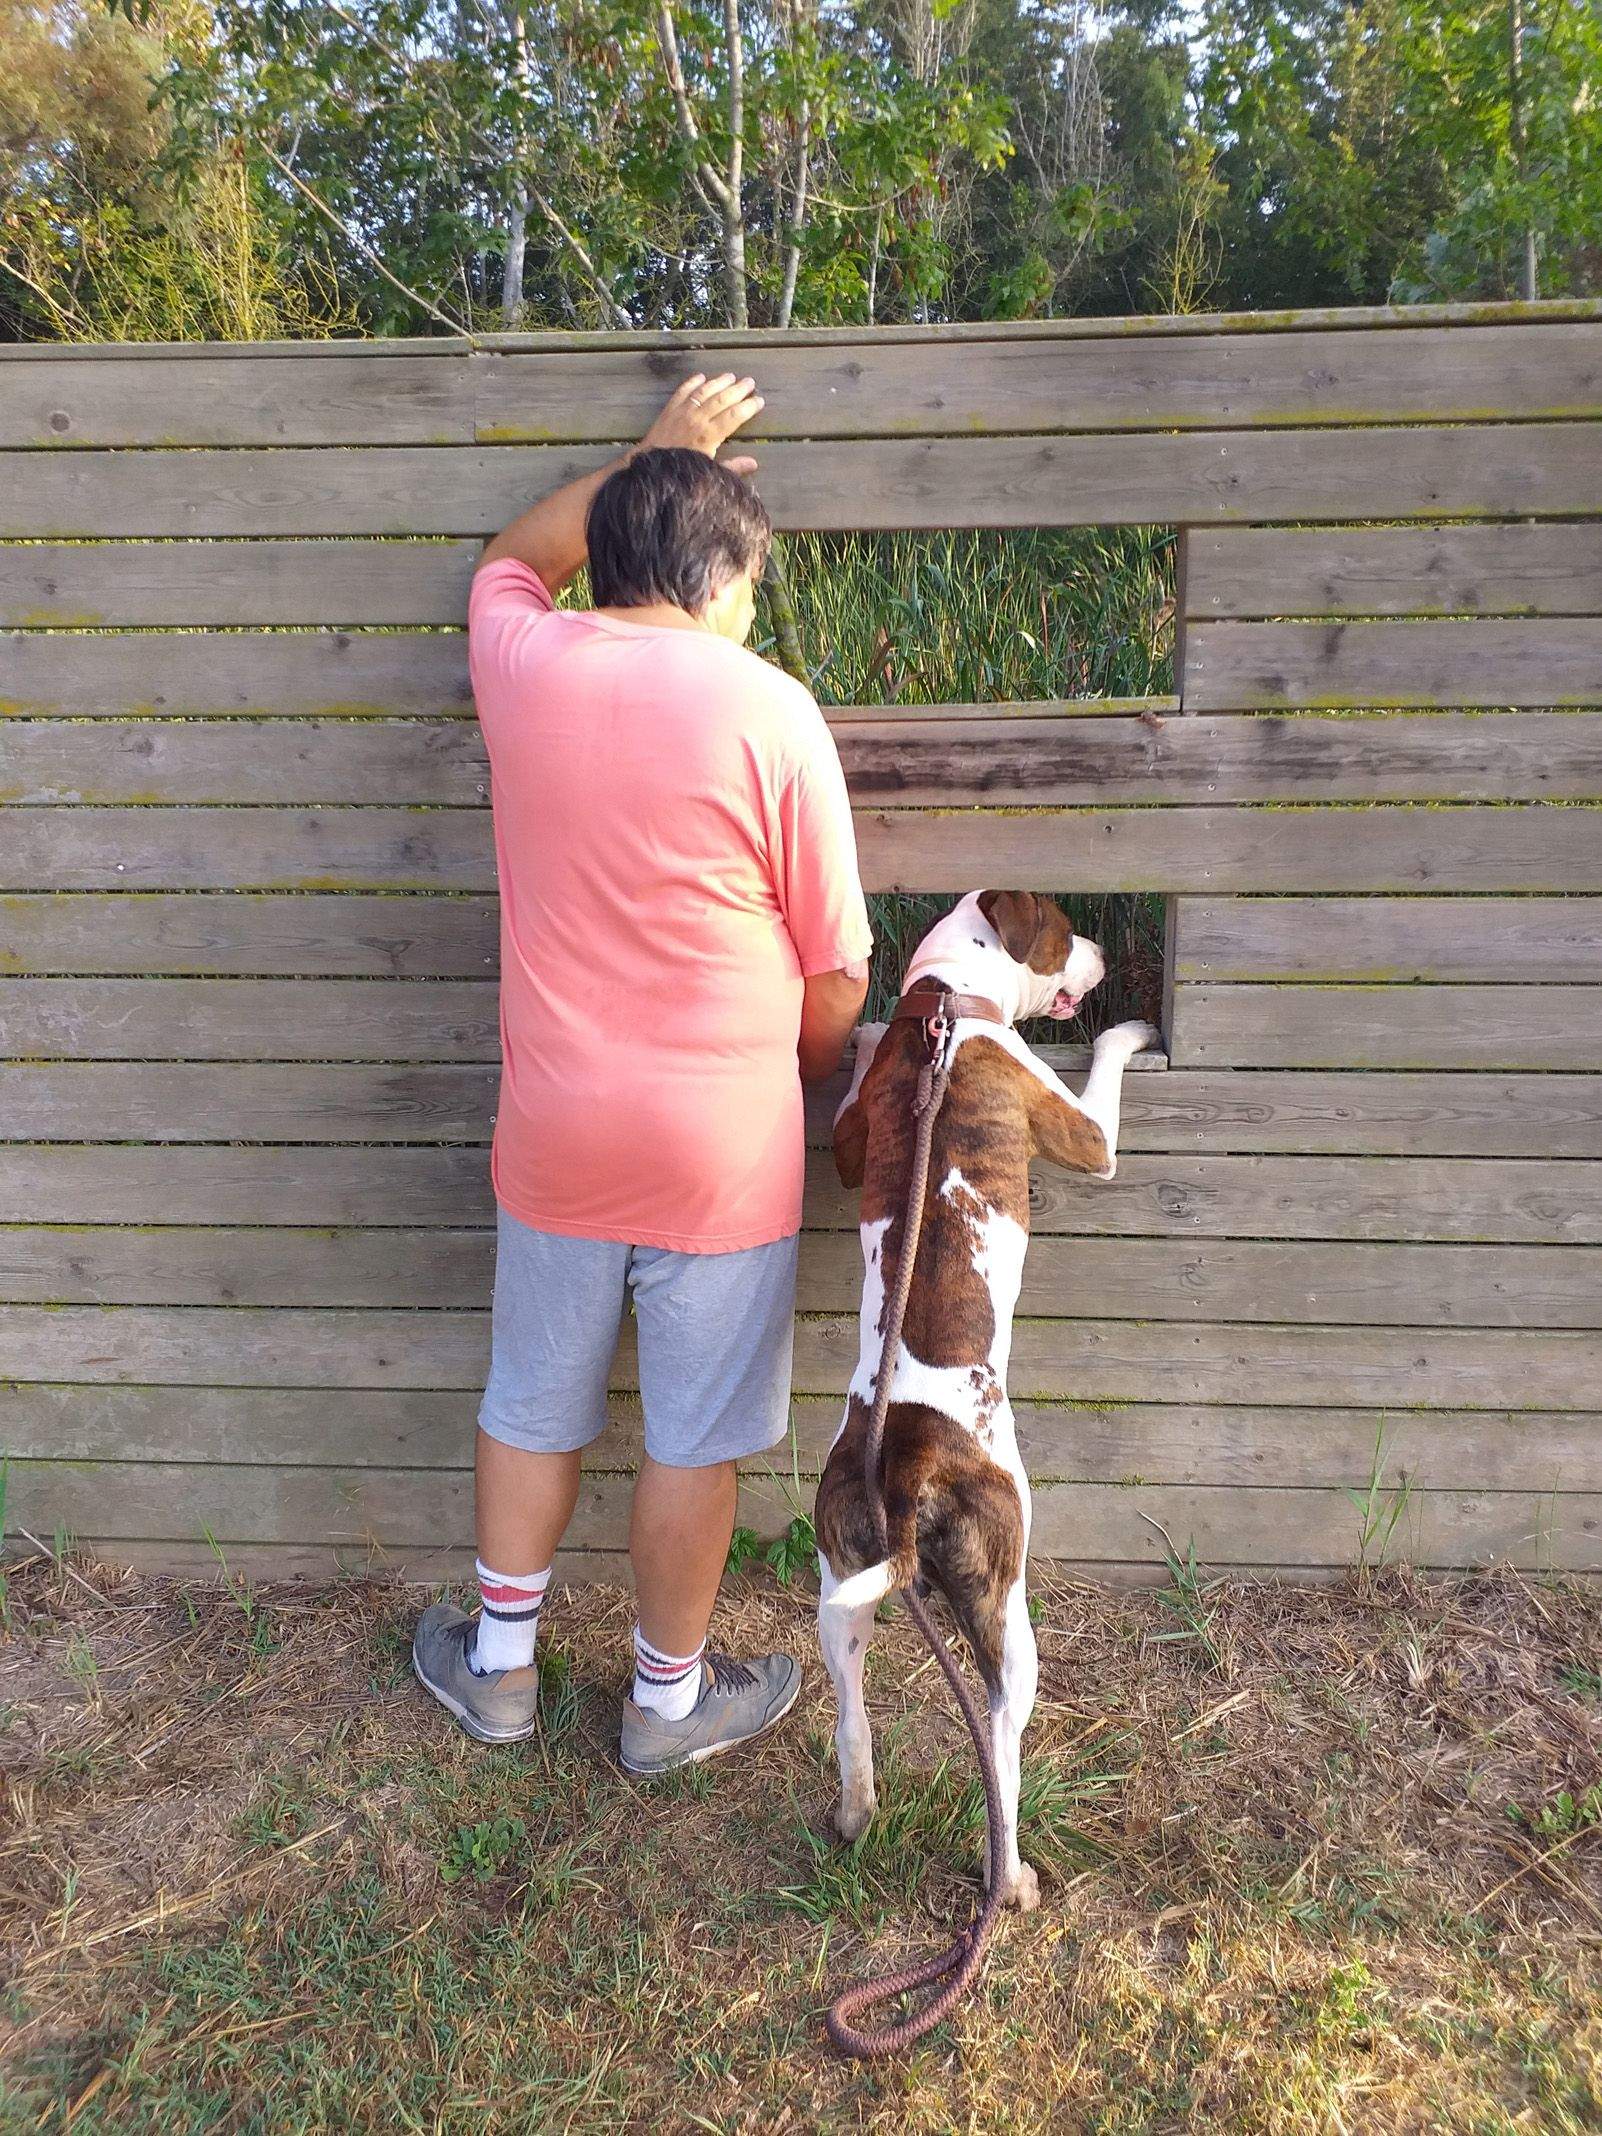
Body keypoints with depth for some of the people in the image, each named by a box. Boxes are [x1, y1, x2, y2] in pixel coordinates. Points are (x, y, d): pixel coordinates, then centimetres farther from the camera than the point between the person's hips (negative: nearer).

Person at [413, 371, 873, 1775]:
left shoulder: (521, 662, -3)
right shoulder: (768, 710, -13)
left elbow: (518, 553, 25)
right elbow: (838, 976, -7)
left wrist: (657, 452, 28)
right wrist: (798, 1081, 12)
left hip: (556, 1132, 4)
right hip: (722, 1147, -3)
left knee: (534, 1408, 22)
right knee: (694, 1441, 14)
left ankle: (497, 1665, 40)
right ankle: (671, 1699, 34)